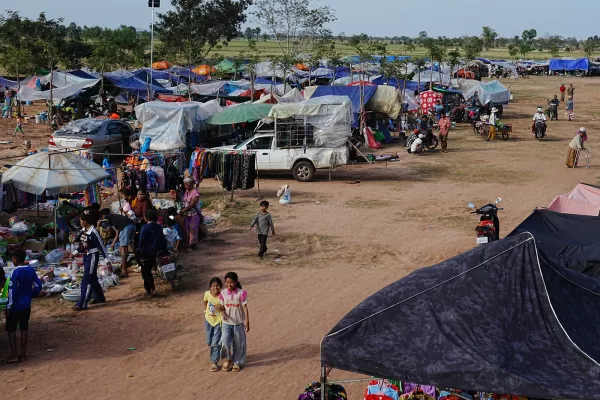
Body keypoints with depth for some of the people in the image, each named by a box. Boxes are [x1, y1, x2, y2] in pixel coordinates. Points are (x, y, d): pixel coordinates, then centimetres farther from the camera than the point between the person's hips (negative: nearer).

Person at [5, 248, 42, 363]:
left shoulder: (16, 272, -19)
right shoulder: (31, 271, 0)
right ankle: (23, 355, 16)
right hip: (26, 305, 6)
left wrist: (9, 306, -12)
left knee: (11, 330, 6)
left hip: (15, 306, -6)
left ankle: (13, 356, 6)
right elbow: (38, 286, 4)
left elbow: (12, 290, -18)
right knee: (24, 329, 12)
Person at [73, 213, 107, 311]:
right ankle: (100, 297, 36)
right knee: (92, 278, 20)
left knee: (87, 280, -9)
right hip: (86, 256, 9)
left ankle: (82, 304, -8)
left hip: (92, 256, -9)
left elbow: (101, 246, -18)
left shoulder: (93, 232, -20)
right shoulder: (83, 231, 5)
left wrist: (106, 259, -18)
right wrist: (75, 252, 8)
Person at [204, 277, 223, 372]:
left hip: (219, 321, -4)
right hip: (209, 320, 4)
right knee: (209, 342, 16)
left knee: (216, 342, -5)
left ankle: (215, 363, 4)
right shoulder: (207, 294, -12)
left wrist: (221, 308, -30)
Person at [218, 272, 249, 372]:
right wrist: (224, 313, -20)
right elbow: (221, 307, 2)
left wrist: (247, 322, -12)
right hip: (226, 323, 1)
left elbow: (245, 308, -9)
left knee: (238, 343, 9)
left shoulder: (241, 293, -12)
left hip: (239, 323, -1)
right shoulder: (223, 293, -5)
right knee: (225, 341, -12)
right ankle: (228, 359, 15)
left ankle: (237, 362, 29)